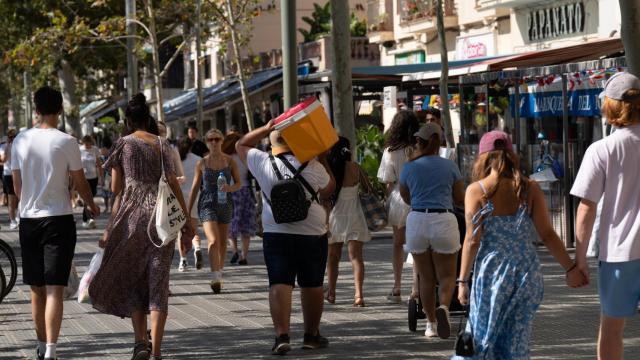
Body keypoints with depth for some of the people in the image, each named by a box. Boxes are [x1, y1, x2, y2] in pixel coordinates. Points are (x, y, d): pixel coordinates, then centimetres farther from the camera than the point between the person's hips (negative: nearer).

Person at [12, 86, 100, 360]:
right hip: (59, 219, -3)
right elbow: (80, 183, -1)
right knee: (55, 289, -5)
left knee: (37, 289, 14)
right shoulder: (66, 142, -9)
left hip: (28, 221, 3)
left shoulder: (21, 141, 2)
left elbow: (17, 186, 9)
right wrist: (92, 206, 18)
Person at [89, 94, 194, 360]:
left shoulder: (123, 144, 2)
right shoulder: (163, 145, 7)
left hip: (132, 214, -2)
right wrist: (186, 220, 2)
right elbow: (173, 183, 1)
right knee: (158, 282, 3)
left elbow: (115, 188, 2)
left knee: (130, 278, 13)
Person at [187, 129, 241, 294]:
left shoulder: (230, 161, 3)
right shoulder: (202, 163, 2)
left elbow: (239, 184, 8)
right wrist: (188, 211, 7)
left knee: (222, 242, 11)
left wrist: (229, 188, -16)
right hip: (207, 204, -2)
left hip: (225, 204, 2)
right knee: (213, 240, -18)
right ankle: (216, 278, -25)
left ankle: (219, 273, 28)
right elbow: (194, 188, 8)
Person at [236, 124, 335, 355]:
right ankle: (311, 335, 22)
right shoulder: (312, 166, -7)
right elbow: (328, 191, 11)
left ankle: (282, 336, -16)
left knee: (280, 284, -3)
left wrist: (266, 128, 10)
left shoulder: (263, 163, -5)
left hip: (276, 234, 0)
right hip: (312, 234, 0)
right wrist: (323, 160, 19)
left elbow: (241, 145, 13)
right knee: (312, 284, 12)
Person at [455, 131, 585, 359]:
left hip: (491, 272, -3)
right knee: (517, 341, 10)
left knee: (483, 336, 8)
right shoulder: (530, 189, 1)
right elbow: (547, 234, -2)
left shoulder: (477, 190, -6)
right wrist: (570, 268, 6)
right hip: (526, 271, 3)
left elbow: (472, 240, -8)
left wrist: (463, 280, -3)